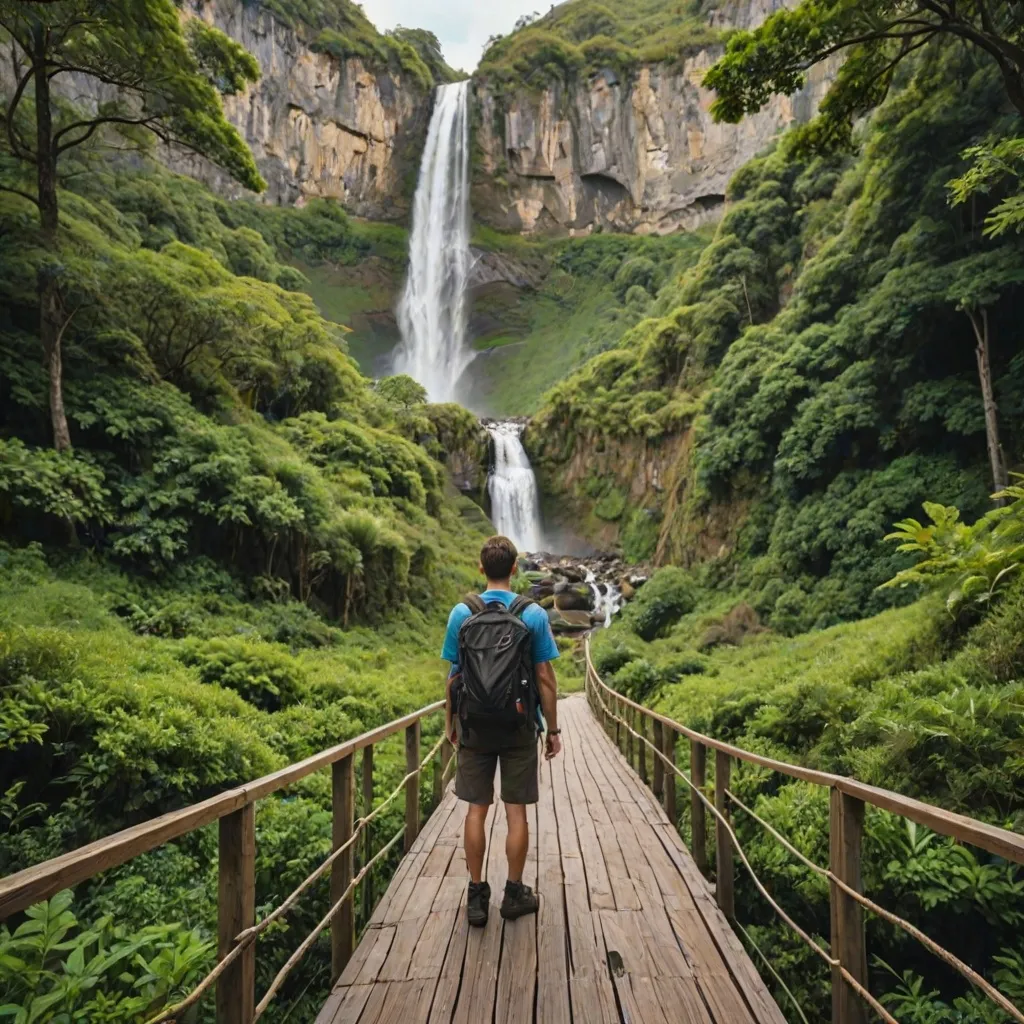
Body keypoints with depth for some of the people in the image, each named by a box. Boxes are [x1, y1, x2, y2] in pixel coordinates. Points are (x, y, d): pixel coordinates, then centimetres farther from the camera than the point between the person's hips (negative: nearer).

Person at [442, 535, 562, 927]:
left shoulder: (461, 613, -5)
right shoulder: (534, 614, -7)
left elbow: (453, 676, 0)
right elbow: (545, 678, -6)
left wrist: (450, 722, 12)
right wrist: (553, 729, 3)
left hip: (474, 725, 1)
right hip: (519, 727, -1)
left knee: (476, 809, 10)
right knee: (516, 811, 9)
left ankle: (477, 895, 18)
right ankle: (514, 894, 21)